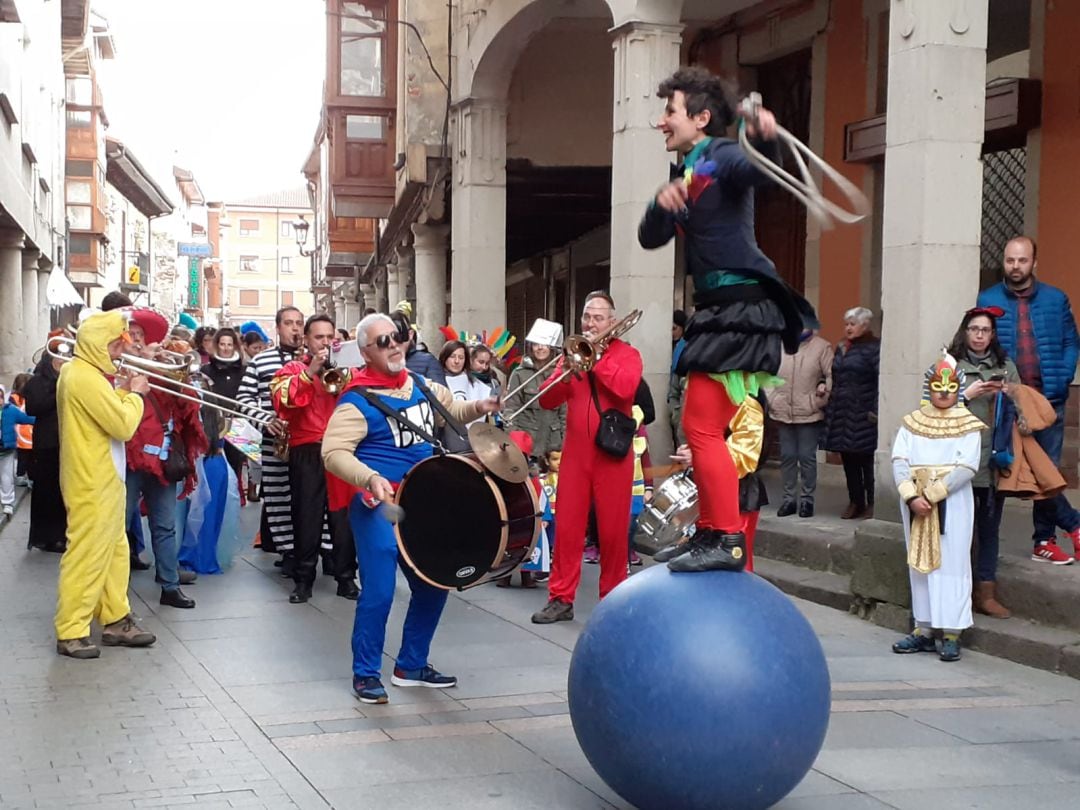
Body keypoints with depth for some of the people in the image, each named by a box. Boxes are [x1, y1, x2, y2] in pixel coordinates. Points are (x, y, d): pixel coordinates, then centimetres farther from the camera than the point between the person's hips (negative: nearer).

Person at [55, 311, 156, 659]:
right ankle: (71, 633, 2)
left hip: (102, 481, 11)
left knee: (113, 551, 16)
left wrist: (124, 392, 4)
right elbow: (123, 426, -23)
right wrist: (135, 394, -8)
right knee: (86, 555, -4)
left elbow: (107, 412, 17)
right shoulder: (86, 378, -21)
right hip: (93, 485, -11)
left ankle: (116, 620, 24)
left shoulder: (80, 371, 12)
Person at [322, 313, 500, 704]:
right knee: (378, 591, -11)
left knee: (433, 584, 12)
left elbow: (452, 411, 26)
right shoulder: (358, 400, -14)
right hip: (378, 506, -7)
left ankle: (411, 665, 28)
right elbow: (334, 452, -23)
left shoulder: (421, 385, 7)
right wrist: (371, 479, -36)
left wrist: (479, 408, 7)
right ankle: (366, 674, 7)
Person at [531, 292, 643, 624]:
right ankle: (561, 599, 4)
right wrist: (565, 373, -14)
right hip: (575, 453, 3)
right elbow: (546, 400, 4)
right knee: (567, 526, 1)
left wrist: (595, 356, -14)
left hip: (612, 454, -3)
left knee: (613, 528, 2)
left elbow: (625, 388, -19)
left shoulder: (626, 354, 2)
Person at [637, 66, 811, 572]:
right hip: (719, 308, 10)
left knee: (703, 427, -12)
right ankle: (709, 532, 25)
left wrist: (765, 142, -52)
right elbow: (650, 238, 10)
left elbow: (760, 172, -31)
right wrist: (662, 203, -11)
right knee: (701, 427, 16)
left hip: (740, 307, -10)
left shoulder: (721, 158, -8)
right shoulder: (685, 175, 18)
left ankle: (728, 542, -9)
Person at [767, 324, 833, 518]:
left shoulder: (821, 347, -2)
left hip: (809, 413, -3)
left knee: (807, 457, 1)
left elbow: (831, 375, -4)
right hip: (783, 412, 3)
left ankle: (807, 498, 12)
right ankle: (789, 497, 19)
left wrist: (823, 393, -12)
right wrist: (771, 400, 2)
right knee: (787, 456, 9)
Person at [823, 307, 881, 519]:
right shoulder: (841, 348, 16)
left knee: (866, 460, -4)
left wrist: (875, 411, -18)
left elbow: (881, 381, -13)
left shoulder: (873, 348, -7)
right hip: (841, 412, 7)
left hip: (862, 414, -7)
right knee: (848, 461, 10)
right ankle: (855, 502, 18)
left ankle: (872, 504, 3)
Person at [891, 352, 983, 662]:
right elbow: (899, 461, -1)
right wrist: (912, 497, -16)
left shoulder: (967, 424, -1)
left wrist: (931, 495, -17)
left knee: (951, 565, -2)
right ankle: (923, 630, 16)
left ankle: (951, 634, 1)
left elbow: (967, 468, -12)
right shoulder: (912, 422, 7)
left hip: (952, 504, -4)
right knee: (920, 564, 8)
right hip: (915, 504, 4)